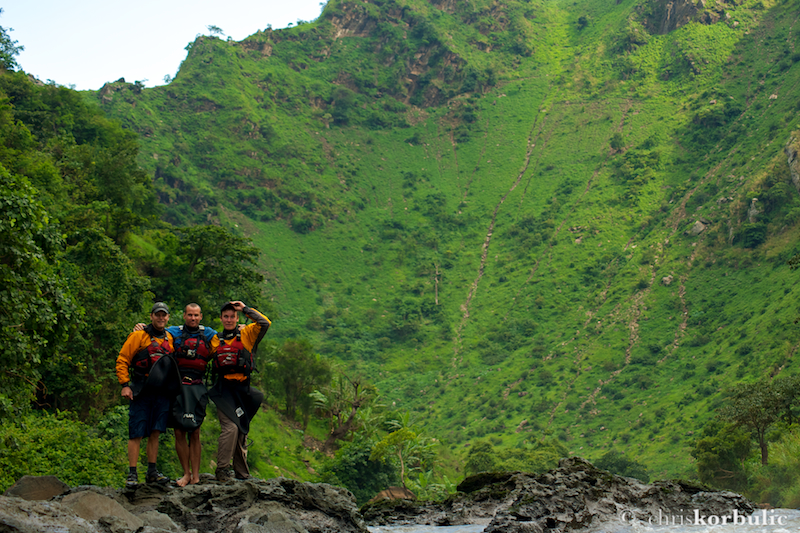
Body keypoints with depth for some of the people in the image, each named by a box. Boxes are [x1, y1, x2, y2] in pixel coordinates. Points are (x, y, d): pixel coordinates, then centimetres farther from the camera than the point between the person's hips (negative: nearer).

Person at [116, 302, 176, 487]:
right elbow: (122, 361, -2)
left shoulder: (169, 338, 15)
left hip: (161, 393, 5)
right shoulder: (139, 336, -1)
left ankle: (152, 472, 14)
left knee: (155, 433, 8)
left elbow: (174, 364, 24)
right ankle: (132, 474, -3)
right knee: (136, 434, -5)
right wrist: (125, 385, -10)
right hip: (141, 393, -5)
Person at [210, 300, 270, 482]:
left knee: (242, 431, 7)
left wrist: (245, 309, -3)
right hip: (224, 389, -1)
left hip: (243, 388, 1)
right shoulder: (216, 339, 14)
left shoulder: (246, 334, 7)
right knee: (230, 427, -18)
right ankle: (222, 469, -12)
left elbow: (265, 323, -9)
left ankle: (242, 473, 16)